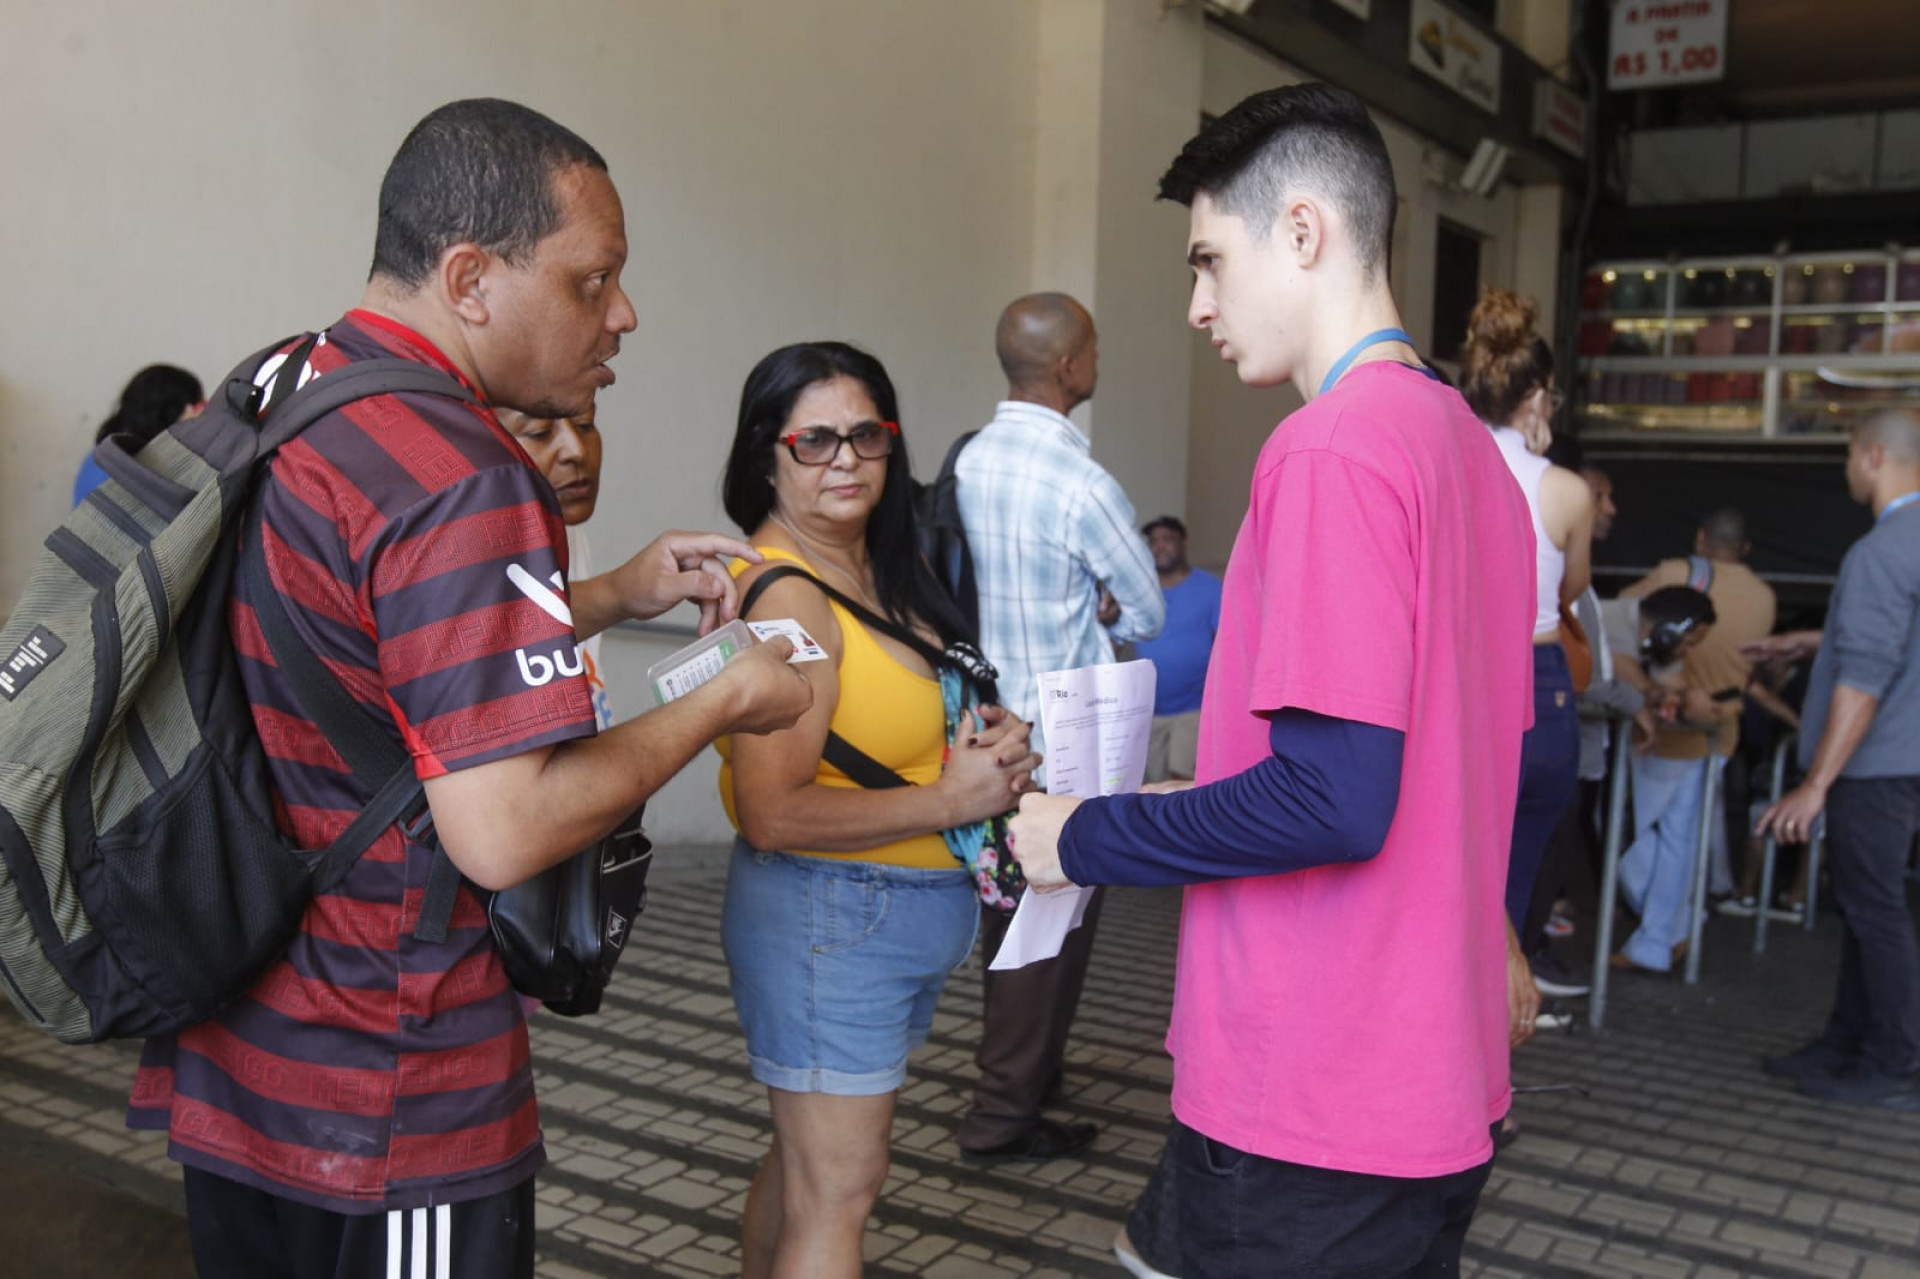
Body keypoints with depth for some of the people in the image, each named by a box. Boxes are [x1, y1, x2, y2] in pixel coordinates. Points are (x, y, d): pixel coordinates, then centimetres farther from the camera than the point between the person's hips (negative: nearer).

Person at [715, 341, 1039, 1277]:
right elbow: (771, 812, -25)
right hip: (827, 915, -9)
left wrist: (982, 744, -1)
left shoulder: (878, 571, 7)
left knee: (806, 1159, 22)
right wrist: (947, 801, -20)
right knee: (837, 1192, 1)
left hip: (896, 916, 9)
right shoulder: (783, 596, -20)